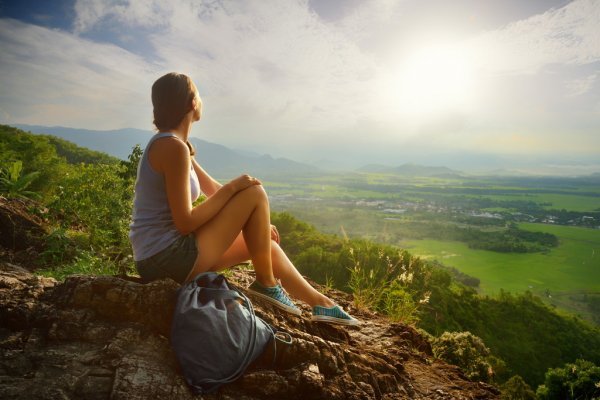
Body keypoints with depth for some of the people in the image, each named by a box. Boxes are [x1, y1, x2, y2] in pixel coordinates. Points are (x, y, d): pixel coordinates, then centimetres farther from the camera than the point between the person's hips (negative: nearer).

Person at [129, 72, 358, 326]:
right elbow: (185, 223, -21)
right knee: (255, 193, -10)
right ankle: (266, 284, 3)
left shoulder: (169, 144, 12)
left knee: (266, 245, 13)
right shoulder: (174, 147, -19)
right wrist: (233, 187, -13)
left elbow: (213, 190, 15)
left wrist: (259, 222, 11)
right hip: (169, 256, -9)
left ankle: (319, 302, 24)